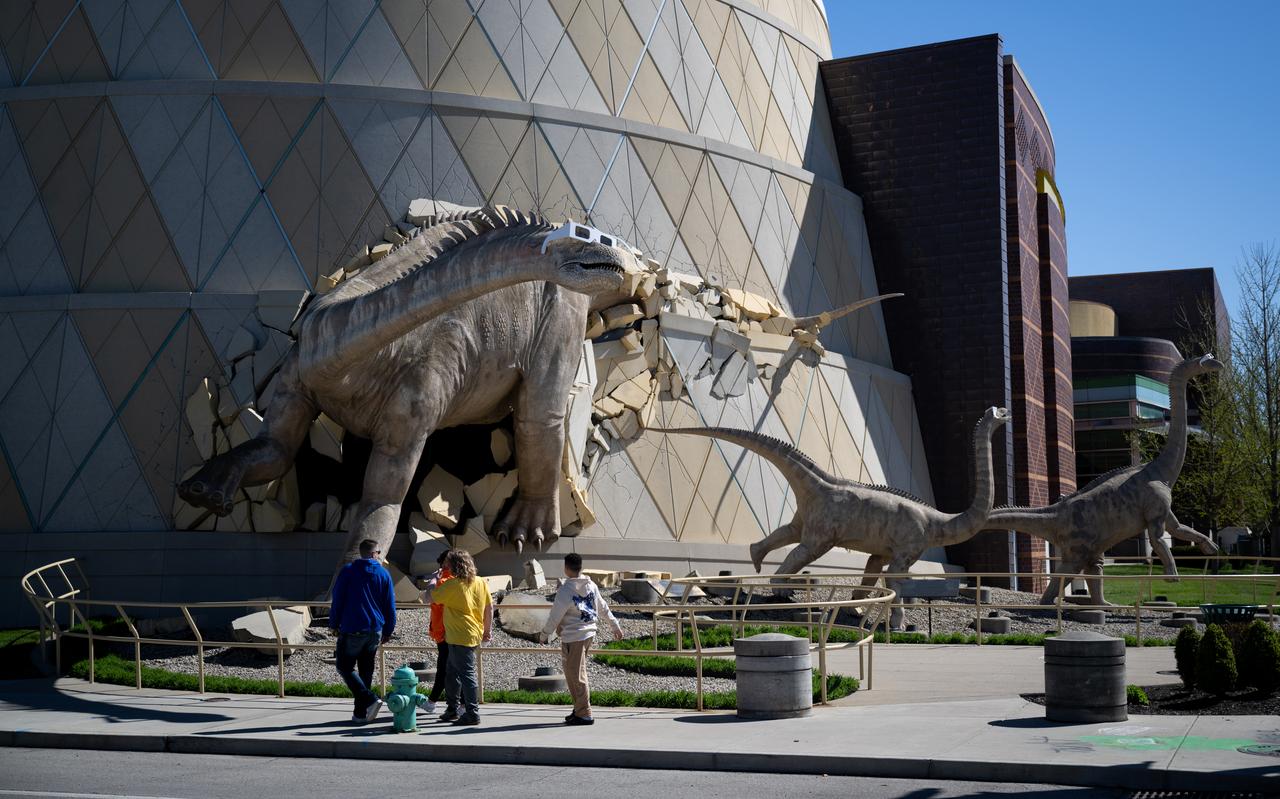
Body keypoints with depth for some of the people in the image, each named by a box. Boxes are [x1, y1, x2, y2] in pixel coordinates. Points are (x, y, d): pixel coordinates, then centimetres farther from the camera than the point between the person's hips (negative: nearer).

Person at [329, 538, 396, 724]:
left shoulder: (348, 571, -4)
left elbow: (337, 599, -4)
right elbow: (390, 605, 6)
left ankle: (370, 700, -14)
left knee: (345, 667, 4)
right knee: (366, 672, 12)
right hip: (375, 631, 4)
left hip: (352, 630, -4)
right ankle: (361, 714, 12)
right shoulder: (383, 574, 3)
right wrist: (388, 631, 15)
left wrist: (334, 624, 8)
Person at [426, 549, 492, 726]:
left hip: (460, 637, -8)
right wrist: (488, 630, 18)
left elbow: (432, 597, -5)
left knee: (467, 674, -6)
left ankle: (473, 714, -5)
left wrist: (435, 578, 9)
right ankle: (453, 709, 29)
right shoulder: (480, 582, 5)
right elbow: (489, 607, 9)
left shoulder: (452, 585, -15)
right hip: (475, 636, 8)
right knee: (453, 673, 20)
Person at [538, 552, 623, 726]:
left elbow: (555, 616, -11)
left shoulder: (565, 590, -16)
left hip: (573, 637, -8)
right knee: (573, 673, 17)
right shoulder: (591, 586, 6)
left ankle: (584, 714, 1)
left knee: (576, 676, -1)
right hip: (589, 633, 8)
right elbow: (604, 608, 15)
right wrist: (615, 625, 27)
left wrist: (544, 635, 3)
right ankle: (579, 709, 20)